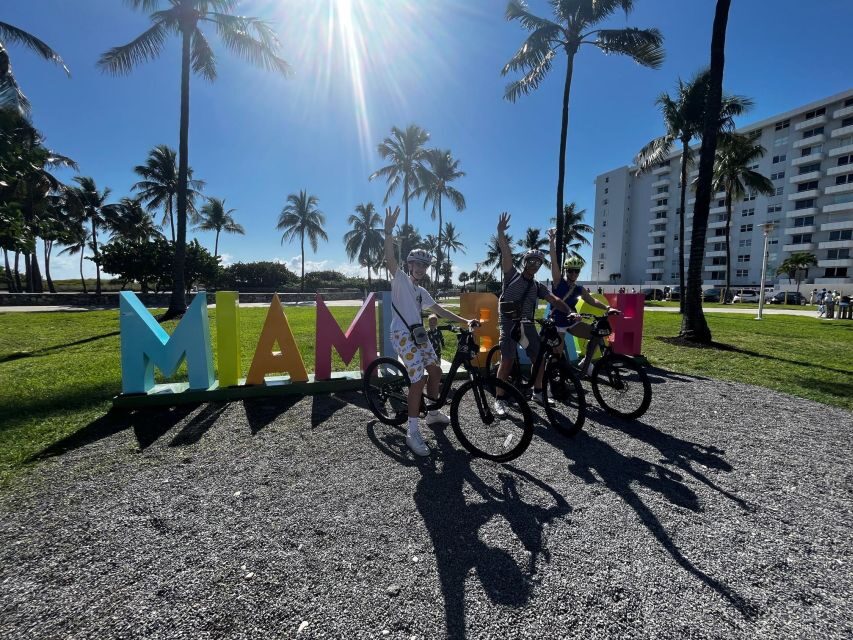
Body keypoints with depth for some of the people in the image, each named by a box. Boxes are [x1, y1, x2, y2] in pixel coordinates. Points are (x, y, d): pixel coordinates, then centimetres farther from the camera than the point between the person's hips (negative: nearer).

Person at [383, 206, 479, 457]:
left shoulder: (421, 292, 21)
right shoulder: (400, 279, -1)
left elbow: (440, 310, 21)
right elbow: (390, 259, -19)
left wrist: (465, 321, 12)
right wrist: (389, 232, -33)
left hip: (419, 334, 8)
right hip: (403, 335, -8)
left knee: (436, 372, 13)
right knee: (418, 380, -16)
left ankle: (432, 413, 35)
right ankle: (412, 433, -7)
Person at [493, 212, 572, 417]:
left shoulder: (538, 287, 14)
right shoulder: (512, 275, 2)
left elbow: (554, 300, 2)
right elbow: (506, 254, -11)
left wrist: (570, 312, -14)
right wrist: (501, 233, -22)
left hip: (528, 325, 5)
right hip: (509, 323, -5)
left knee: (540, 358, 6)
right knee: (507, 361, -12)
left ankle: (537, 392, 27)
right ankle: (499, 400, -2)